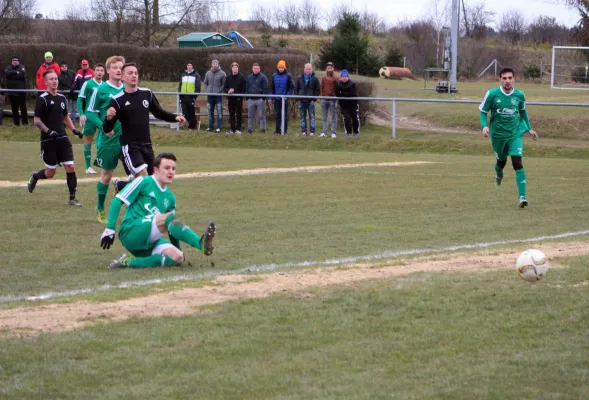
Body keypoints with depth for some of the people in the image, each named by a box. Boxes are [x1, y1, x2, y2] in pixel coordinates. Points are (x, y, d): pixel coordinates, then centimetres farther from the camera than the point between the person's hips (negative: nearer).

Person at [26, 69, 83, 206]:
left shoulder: (62, 98, 10)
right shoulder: (43, 99, -9)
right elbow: (36, 120, -10)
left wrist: (74, 129, 10)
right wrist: (48, 131, -24)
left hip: (62, 139, 5)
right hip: (48, 141, -5)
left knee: (71, 168, -5)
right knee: (50, 173, 2)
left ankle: (72, 198, 2)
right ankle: (35, 176, 34)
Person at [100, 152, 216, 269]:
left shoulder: (170, 198, 19)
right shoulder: (143, 182, 0)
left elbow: (173, 228, 25)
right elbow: (117, 201, -3)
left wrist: (178, 249, 13)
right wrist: (110, 229, -9)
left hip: (150, 242, 7)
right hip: (130, 233, -7)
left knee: (177, 257, -22)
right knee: (170, 217, -28)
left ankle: (130, 263, -24)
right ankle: (201, 243, -50)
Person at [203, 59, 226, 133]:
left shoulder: (222, 74, -4)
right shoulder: (208, 73, 8)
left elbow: (224, 84, -2)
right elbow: (205, 83, 17)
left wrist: (220, 90, -11)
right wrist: (207, 90, 4)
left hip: (218, 95, -4)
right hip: (210, 96, 4)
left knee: (219, 112, -6)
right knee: (210, 112, 10)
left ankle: (219, 127, -3)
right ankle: (211, 126, 18)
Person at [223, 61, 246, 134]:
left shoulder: (241, 77, -1)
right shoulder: (228, 77, 11)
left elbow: (244, 89, -5)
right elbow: (225, 87, 11)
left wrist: (238, 94, -14)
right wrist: (228, 91, -10)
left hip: (238, 99, -4)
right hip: (230, 98, 4)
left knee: (238, 114, 0)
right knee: (231, 114, 6)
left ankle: (238, 129, 5)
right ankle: (232, 129, 11)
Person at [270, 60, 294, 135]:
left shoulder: (288, 76, -5)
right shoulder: (274, 75, 6)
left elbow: (292, 87, -4)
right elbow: (272, 87, 13)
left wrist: (287, 95, -15)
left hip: (284, 98, -4)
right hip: (276, 98, 4)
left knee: (285, 115, 1)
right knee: (277, 114, 6)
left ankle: (284, 130, 4)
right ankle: (278, 129, 12)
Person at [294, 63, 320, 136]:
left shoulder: (315, 79, 2)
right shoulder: (299, 79, 8)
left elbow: (317, 90, 4)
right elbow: (296, 89, 12)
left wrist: (314, 99, -6)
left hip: (310, 101, -2)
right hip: (301, 101, 2)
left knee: (312, 116, -4)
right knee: (302, 117, 5)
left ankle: (312, 131, -2)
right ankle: (303, 131, 10)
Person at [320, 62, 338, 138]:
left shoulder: (335, 78, -1)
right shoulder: (323, 77, 11)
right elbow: (321, 88, 15)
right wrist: (321, 96, 5)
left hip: (332, 99, -4)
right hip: (324, 99, 4)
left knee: (334, 117, -1)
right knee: (325, 117, 6)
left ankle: (333, 133, 1)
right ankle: (324, 132, 7)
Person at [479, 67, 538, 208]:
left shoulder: (520, 95, -4)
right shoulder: (492, 94, -11)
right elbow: (483, 111, -1)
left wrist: (529, 129, 17)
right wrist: (484, 126, -18)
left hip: (515, 134, 0)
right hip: (498, 134, 0)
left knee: (517, 162, -16)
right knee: (501, 161, 17)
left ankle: (522, 196, -19)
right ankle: (499, 175, 57)